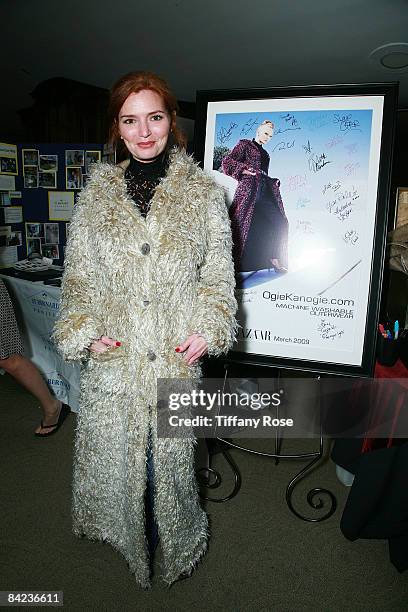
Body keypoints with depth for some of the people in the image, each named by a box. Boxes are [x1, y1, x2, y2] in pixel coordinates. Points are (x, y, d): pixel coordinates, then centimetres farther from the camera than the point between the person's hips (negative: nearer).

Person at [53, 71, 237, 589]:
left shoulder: (203, 192, 2)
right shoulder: (98, 192, 5)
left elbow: (219, 272, 3)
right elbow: (79, 271, 6)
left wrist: (208, 328, -9)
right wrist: (83, 329, -7)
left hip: (176, 352, -1)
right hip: (113, 352, 2)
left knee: (171, 449, 12)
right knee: (110, 446, 14)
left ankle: (180, 545, 41)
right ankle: (121, 529, 46)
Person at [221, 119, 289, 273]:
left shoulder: (265, 154, 28)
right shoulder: (244, 144, 8)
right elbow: (227, 161, -3)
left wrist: (274, 182, 14)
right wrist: (244, 169, -14)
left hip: (265, 193, 7)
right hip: (248, 191, -7)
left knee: (279, 222, -3)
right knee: (244, 226, -12)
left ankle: (274, 259, 4)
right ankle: (235, 265, -7)